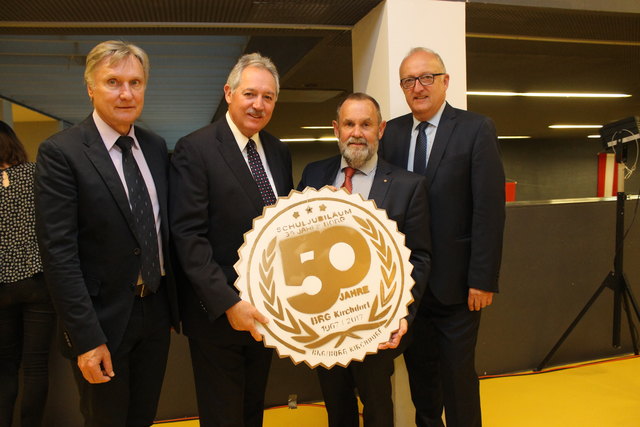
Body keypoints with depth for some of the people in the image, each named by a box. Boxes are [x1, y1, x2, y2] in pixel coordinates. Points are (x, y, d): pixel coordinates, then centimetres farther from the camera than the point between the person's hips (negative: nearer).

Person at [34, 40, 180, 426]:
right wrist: (86, 338, -18)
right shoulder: (60, 153, -14)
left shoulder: (156, 147, 3)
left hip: (157, 312, 5)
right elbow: (58, 253, -17)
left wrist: (176, 303, 9)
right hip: (103, 321, -5)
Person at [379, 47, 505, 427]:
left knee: (458, 375, 11)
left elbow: (490, 210, -10)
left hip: (455, 282, -3)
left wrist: (483, 280, -13)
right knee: (419, 370, 18)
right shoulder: (391, 133, 5)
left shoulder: (476, 129, -6)